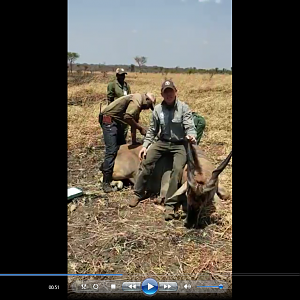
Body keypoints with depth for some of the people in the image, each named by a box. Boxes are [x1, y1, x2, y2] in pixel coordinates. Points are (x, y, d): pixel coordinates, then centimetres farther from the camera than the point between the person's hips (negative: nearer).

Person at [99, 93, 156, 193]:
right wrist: (141, 128, -19)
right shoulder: (137, 100, -17)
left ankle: (105, 166, 32)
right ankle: (106, 182, -11)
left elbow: (134, 121, 16)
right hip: (109, 120, -10)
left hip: (117, 121, 11)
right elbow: (127, 117, -31)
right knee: (111, 150, -14)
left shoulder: (138, 104, 14)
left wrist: (134, 142, 15)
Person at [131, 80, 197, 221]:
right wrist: (145, 145, -2)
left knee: (177, 169, -24)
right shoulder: (158, 109, -1)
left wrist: (191, 135, -38)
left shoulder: (184, 107, -9)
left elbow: (190, 126, -14)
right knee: (147, 162, -14)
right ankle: (138, 194, 4)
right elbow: (152, 130, 7)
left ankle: (170, 205, -16)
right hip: (163, 142, 3)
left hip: (180, 144, -3)